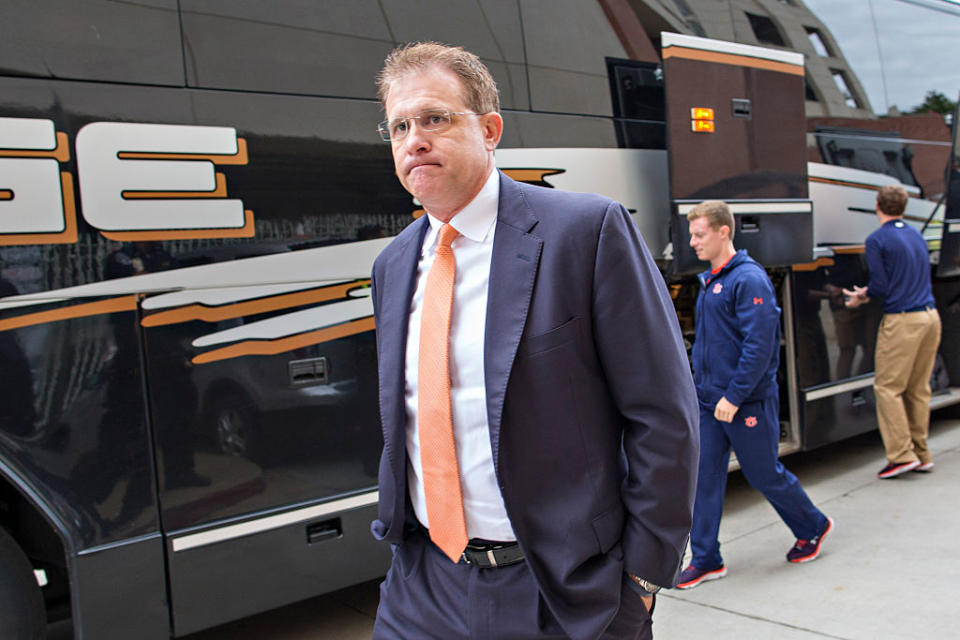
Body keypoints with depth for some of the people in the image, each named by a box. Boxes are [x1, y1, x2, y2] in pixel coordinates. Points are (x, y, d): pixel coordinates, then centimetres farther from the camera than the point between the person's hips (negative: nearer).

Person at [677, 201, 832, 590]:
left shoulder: (749, 280, -16)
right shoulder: (709, 281, 11)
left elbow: (760, 345, -21)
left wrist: (733, 397, -22)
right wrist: (701, 382, 15)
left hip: (747, 402, -8)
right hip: (708, 400, 8)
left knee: (765, 474, 8)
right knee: (704, 477, 5)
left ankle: (813, 528, 33)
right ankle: (706, 560, 14)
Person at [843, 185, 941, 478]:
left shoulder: (877, 240, -7)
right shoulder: (917, 236, 16)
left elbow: (880, 286, -11)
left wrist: (861, 297, 9)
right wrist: (869, 292, 26)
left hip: (902, 320, -7)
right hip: (930, 317, 7)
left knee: (888, 388, -1)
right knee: (918, 389, 12)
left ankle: (902, 454, -4)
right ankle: (921, 454, 16)